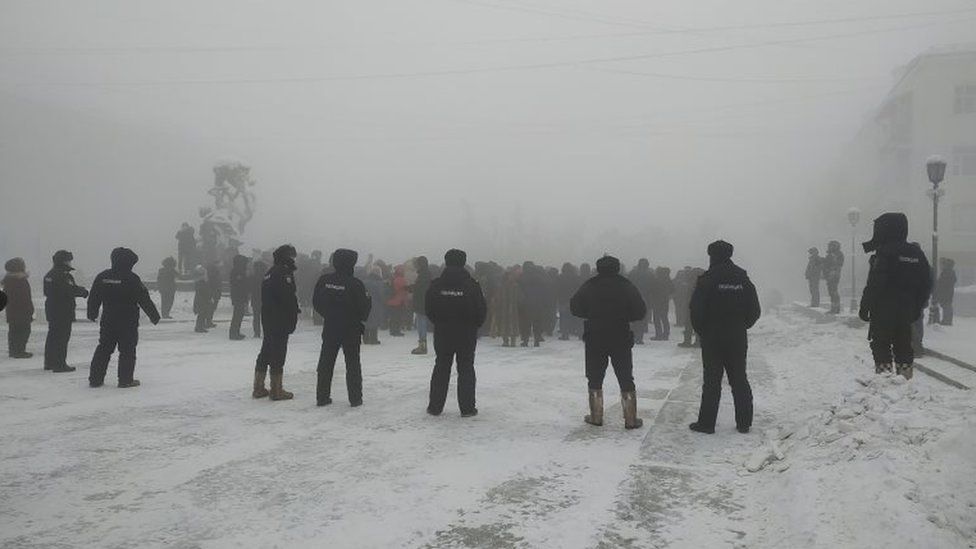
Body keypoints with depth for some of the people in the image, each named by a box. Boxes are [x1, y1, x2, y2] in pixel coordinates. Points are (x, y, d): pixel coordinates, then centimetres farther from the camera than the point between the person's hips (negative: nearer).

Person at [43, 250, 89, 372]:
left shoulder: (49, 274, 13)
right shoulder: (63, 275, -18)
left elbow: (47, 292, 19)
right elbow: (71, 290, -22)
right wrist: (84, 291, -3)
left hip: (51, 309, 10)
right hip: (63, 311, -10)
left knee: (52, 336, 17)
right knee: (62, 337, -6)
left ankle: (49, 362, 25)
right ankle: (59, 364, -5)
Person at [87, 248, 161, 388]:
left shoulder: (102, 277, 3)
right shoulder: (132, 279, -13)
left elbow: (93, 297, 12)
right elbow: (144, 300, -10)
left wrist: (92, 314, 26)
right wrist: (154, 315, 0)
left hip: (107, 321, 5)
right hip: (128, 322, -5)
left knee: (103, 349, 13)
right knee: (127, 350, 3)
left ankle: (95, 379, 15)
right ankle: (125, 380, 3)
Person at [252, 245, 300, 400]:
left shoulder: (269, 272, 14)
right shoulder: (284, 272, -15)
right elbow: (289, 297, -20)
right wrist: (293, 318, -10)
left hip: (267, 319, 9)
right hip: (281, 321, -9)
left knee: (265, 353, 16)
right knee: (278, 355, -3)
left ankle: (259, 388, 22)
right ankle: (277, 390, 3)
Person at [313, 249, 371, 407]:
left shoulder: (324, 280, -4)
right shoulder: (355, 284, -17)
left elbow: (316, 302, 4)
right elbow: (364, 306, -13)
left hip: (329, 327, 3)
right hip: (351, 329, -3)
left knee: (325, 362, 12)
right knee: (352, 363, 7)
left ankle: (322, 397, 15)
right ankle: (355, 398, 8)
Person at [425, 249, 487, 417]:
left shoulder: (436, 285, -5)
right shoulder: (471, 285, -10)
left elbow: (429, 309, 0)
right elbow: (482, 310, -7)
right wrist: (474, 325, 10)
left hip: (442, 334, 2)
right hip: (467, 334, -2)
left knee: (441, 369, 12)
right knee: (466, 369, 6)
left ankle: (435, 406, 15)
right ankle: (467, 408, 7)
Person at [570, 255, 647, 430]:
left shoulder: (588, 286, -4)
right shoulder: (627, 286, -4)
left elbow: (575, 308, 1)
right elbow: (641, 312, -5)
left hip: (594, 340, 0)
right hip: (621, 339, 0)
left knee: (595, 379, 11)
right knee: (626, 379, 8)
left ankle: (596, 417, 13)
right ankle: (631, 419, 8)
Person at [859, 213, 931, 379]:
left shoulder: (884, 253, -14)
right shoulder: (917, 253, 8)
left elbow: (874, 284, -18)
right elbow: (926, 284, 12)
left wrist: (864, 307, -11)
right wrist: (917, 308, 19)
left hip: (883, 311, -6)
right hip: (906, 313, 7)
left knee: (881, 346, 0)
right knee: (903, 346, 14)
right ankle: (906, 377, 16)